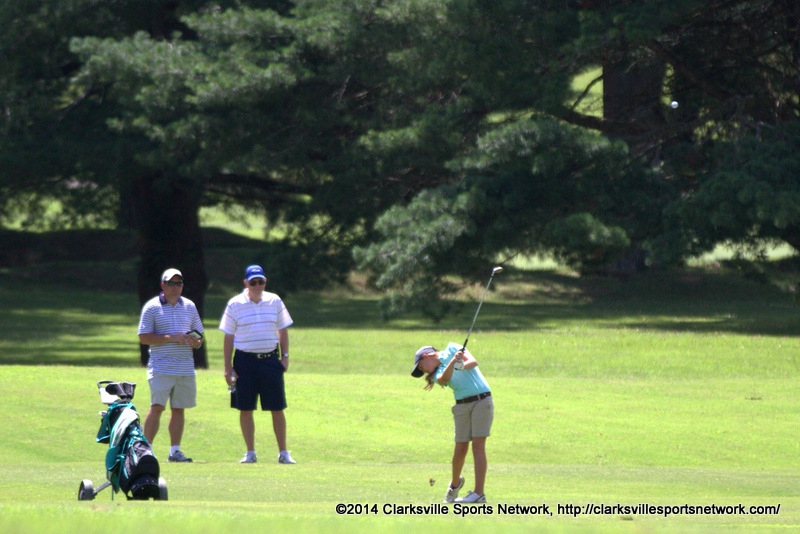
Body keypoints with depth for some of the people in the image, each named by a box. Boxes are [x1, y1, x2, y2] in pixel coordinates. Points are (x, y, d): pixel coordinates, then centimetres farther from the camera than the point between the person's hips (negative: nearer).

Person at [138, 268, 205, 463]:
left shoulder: (189, 307, 14)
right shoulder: (152, 307, -1)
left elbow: (199, 335, 20)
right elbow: (144, 337, -6)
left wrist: (195, 342, -4)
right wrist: (171, 338, -15)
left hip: (186, 368, 5)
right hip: (161, 369, -5)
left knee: (179, 409, 6)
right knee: (157, 407, -11)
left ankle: (175, 450, 10)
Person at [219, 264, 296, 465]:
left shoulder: (274, 301, 5)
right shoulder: (235, 304, 0)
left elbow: (283, 330, 14)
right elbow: (228, 337, 2)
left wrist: (285, 356, 4)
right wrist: (228, 368, -2)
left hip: (270, 359, 1)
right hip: (245, 359, -1)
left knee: (277, 408, 1)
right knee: (245, 409, 2)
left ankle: (283, 453, 9)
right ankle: (250, 453, 12)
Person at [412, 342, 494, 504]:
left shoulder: (452, 349, 6)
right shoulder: (437, 374, 8)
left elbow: (473, 361, -6)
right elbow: (444, 378, -15)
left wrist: (463, 365, -27)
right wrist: (453, 362, -31)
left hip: (482, 400, -4)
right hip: (462, 404, 4)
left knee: (478, 445, -11)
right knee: (460, 448, 1)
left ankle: (479, 493, -15)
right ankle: (455, 483, 28)